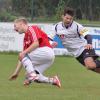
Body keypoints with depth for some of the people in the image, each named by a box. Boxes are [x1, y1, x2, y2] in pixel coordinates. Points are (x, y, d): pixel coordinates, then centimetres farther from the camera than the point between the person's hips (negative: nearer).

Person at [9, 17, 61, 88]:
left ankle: (32, 75, -18)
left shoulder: (31, 28, -2)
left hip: (46, 51, -9)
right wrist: (16, 72, 19)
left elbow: (36, 43, -17)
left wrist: (24, 52, -18)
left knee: (24, 56, -8)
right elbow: (22, 58, 22)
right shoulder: (26, 38, 23)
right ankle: (53, 80, 5)